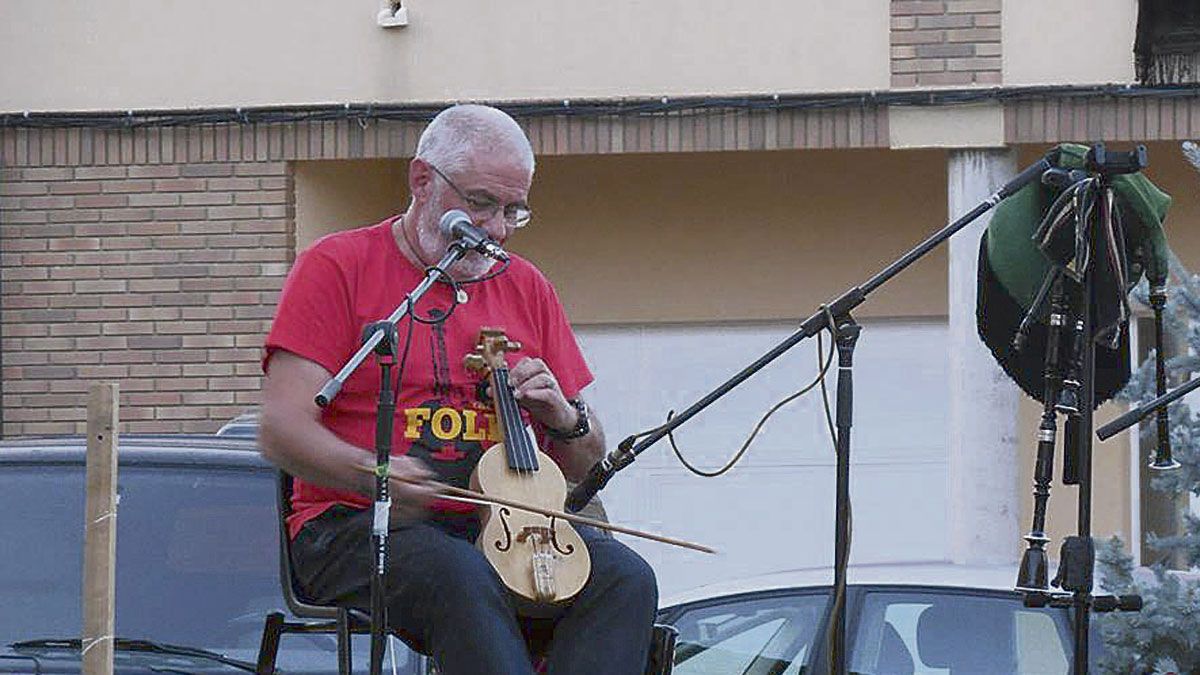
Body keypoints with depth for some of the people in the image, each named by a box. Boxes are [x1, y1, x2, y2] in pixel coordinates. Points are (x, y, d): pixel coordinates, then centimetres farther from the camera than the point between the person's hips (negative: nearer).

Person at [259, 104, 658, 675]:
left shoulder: (526, 287, 19)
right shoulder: (338, 267, 4)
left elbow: (584, 465, 22)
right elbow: (282, 431, -7)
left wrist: (565, 418, -2)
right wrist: (370, 475, -27)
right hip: (360, 532, -5)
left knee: (625, 579, -25)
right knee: (462, 580, -38)